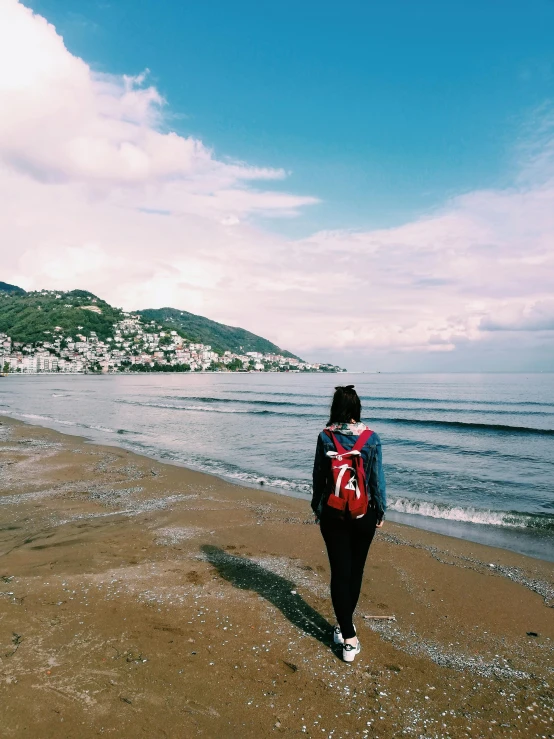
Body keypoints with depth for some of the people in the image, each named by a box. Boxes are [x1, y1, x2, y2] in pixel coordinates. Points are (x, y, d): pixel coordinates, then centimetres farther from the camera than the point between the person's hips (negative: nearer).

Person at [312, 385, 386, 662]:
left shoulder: (325, 437, -9)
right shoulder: (371, 438, -10)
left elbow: (318, 476, -2)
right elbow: (377, 479, -4)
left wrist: (317, 508, 12)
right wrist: (380, 512, 8)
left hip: (332, 514, 0)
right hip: (364, 514, 1)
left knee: (339, 572, 6)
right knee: (355, 570, 17)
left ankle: (348, 637, 4)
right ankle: (345, 624, 32)